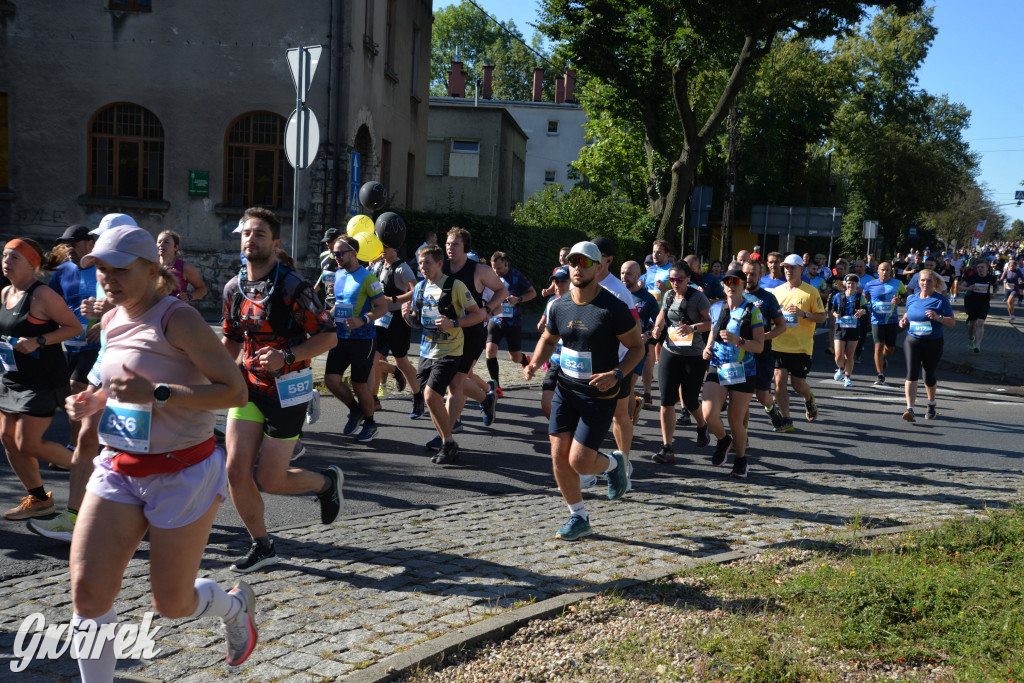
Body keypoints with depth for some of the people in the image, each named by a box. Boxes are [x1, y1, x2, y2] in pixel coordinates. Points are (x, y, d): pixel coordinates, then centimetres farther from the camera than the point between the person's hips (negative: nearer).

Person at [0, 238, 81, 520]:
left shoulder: (41, 295, -16)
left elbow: (75, 327, -16)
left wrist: (38, 341, -24)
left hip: (43, 381, -9)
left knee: (28, 444, -9)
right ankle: (38, 499, 20)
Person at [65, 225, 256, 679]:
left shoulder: (178, 319, -16)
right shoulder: (111, 321, 8)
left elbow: (235, 391, -20)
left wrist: (156, 394, -29)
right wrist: (94, 401, 4)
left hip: (183, 475, -6)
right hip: (117, 471, 7)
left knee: (172, 604, 5)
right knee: (88, 592, -5)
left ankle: (234, 604, 39)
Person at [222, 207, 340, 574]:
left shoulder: (291, 286, -13)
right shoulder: (234, 287, 6)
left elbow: (328, 336, -13)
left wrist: (287, 356, -25)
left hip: (286, 389, -6)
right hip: (249, 387, 6)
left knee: (271, 481, -2)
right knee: (236, 471, -1)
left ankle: (327, 482, 29)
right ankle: (261, 545, 19)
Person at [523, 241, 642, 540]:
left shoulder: (614, 308, -15)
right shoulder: (559, 307, 1)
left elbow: (637, 347, -7)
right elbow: (548, 339, 18)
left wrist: (617, 374, -23)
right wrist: (535, 363, -1)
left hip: (600, 396, -5)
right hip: (565, 391, 5)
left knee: (580, 463, -8)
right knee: (559, 457, 1)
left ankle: (615, 463, 27)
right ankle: (579, 518, 21)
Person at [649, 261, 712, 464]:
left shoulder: (697, 297, -7)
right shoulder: (668, 296, 8)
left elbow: (711, 322, -11)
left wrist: (693, 328, -26)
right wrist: (657, 329, 4)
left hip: (694, 355, -4)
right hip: (670, 352, 4)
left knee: (690, 401, 5)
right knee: (666, 400, -6)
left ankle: (702, 427, 40)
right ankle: (667, 448, -5)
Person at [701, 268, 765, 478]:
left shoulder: (752, 311, -4)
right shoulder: (716, 309, 7)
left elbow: (759, 346, -8)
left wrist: (737, 340, -24)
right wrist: (707, 348, 6)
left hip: (742, 372, -2)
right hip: (718, 369, 3)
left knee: (736, 421, 5)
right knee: (709, 414, -17)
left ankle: (741, 460, 31)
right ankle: (723, 440, 17)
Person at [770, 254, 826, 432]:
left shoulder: (810, 292, -2)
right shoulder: (777, 291, 9)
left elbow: (822, 318, -3)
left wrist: (803, 313, -19)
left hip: (801, 346, -3)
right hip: (779, 345, 3)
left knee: (798, 385, 3)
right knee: (779, 381, -6)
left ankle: (809, 399, 39)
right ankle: (786, 420, 5)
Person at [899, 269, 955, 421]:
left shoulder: (940, 300, -5)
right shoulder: (912, 299, 7)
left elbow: (952, 322, -7)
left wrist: (938, 318, -24)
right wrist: (903, 320, 3)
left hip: (933, 343, -2)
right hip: (912, 341, 2)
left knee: (929, 376, 11)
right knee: (912, 373, -14)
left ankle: (931, 405, 37)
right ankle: (910, 409, -20)